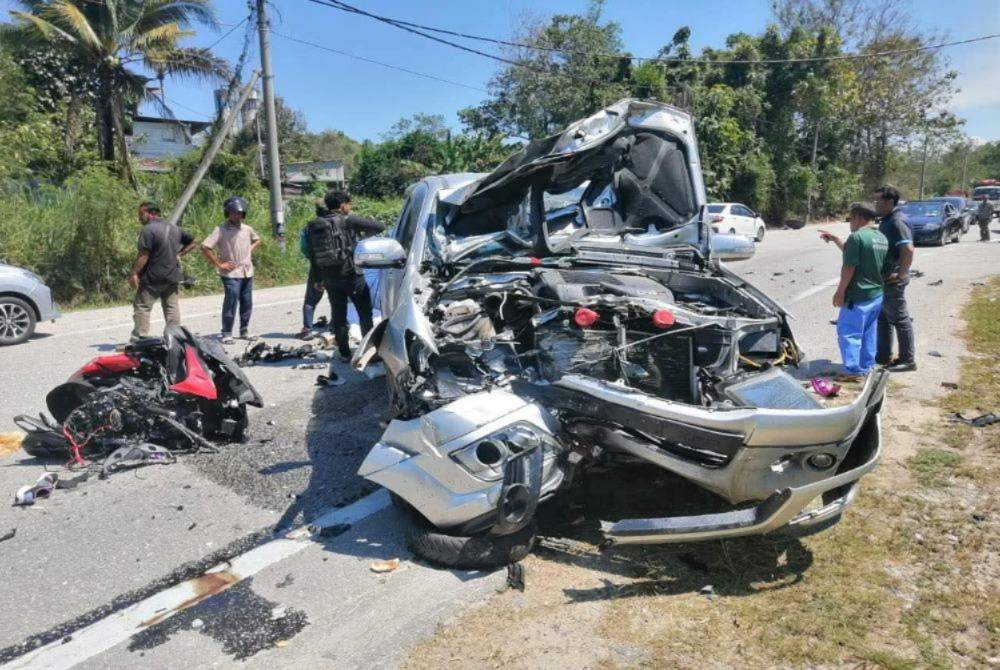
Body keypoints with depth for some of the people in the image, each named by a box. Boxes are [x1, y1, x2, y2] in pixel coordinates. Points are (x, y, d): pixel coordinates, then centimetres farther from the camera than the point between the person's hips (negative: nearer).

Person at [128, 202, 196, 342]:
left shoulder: (148, 230, -12)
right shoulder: (174, 228, 13)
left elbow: (143, 255, -17)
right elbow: (192, 241, 22)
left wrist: (134, 273, -13)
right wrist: (179, 255, 16)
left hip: (153, 278, -7)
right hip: (173, 277, 7)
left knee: (141, 306, 0)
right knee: (172, 308, 10)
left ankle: (138, 339, -3)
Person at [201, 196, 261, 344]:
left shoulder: (247, 229, 9)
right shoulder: (221, 230, -8)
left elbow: (257, 240, 30)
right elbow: (205, 247, -13)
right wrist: (219, 264, -11)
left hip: (247, 272, 6)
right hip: (231, 273, -6)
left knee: (247, 304, 10)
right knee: (231, 303, -7)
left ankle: (244, 331, 23)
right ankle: (227, 334, 2)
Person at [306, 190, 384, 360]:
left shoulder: (314, 226, 10)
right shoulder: (348, 220, -7)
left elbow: (312, 255, 11)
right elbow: (378, 226, -8)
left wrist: (319, 278, 17)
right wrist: (365, 233, 13)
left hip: (330, 278, 5)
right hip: (351, 275, -5)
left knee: (338, 315, 11)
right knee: (365, 313, 7)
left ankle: (344, 352, 13)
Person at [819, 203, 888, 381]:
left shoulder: (857, 236, -17)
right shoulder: (882, 238, 11)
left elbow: (849, 267, -19)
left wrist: (840, 292, -12)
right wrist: (835, 239, 23)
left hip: (858, 296, -9)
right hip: (877, 294, 9)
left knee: (848, 332, -1)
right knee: (869, 333, 17)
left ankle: (853, 371, 1)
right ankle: (867, 366, 25)